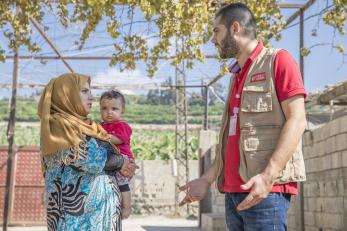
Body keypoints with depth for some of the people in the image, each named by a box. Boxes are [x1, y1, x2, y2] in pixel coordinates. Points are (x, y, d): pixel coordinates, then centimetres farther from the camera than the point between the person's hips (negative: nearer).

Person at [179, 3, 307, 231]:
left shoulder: (278, 60, -2)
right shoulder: (237, 76, 22)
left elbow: (296, 120, -12)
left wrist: (268, 176, -21)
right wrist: (207, 179, 15)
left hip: (267, 188, -7)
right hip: (233, 190, 8)